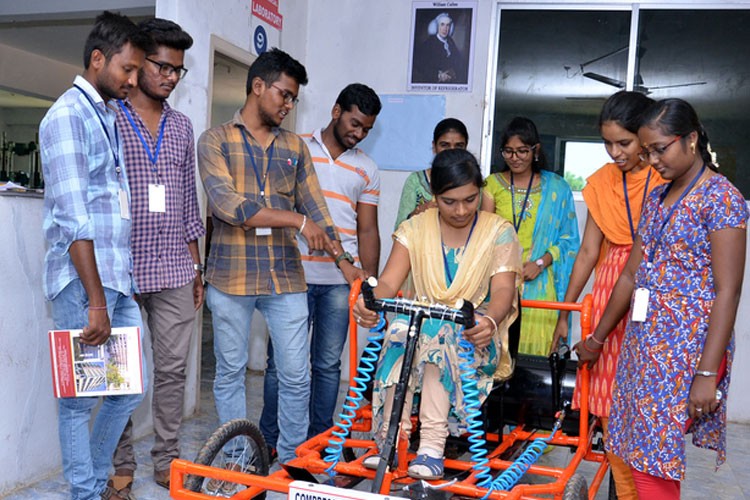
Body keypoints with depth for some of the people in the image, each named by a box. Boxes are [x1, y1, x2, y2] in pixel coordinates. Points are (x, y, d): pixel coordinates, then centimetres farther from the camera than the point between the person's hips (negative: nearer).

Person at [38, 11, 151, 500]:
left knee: (130, 389, 13)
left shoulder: (111, 116, 16)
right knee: (81, 398, 3)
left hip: (119, 278, 8)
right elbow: (74, 219, -17)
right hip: (82, 281, -8)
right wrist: (96, 301, -18)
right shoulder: (68, 115, -10)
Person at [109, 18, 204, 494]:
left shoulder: (182, 126, 13)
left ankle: (168, 459, 21)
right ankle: (122, 465, 19)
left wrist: (196, 267, 14)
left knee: (173, 368, 8)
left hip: (174, 270, 4)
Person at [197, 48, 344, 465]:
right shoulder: (215, 141, 1)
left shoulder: (295, 147, 13)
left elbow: (316, 207, 10)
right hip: (231, 276, -2)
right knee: (231, 373, 9)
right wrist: (297, 219, -18)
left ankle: (292, 460, 21)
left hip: (286, 277, 3)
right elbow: (227, 204, -13)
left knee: (296, 376, 3)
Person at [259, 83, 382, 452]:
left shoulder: (366, 169, 13)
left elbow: (367, 230, 12)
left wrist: (370, 279, 4)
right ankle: (269, 440, 18)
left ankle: (320, 439, 22)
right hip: (294, 274, -2)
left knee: (328, 364, 9)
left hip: (341, 280, 2)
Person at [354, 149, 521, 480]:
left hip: (476, 339, -2)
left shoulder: (499, 232, 0)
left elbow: (503, 289, -14)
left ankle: (432, 445, -34)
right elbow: (388, 282, -7)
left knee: (436, 331, -35)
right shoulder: (415, 229, 4)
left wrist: (489, 321, -38)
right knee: (400, 328, -33)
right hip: (425, 324, 2)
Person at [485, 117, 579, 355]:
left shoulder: (556, 188, 6)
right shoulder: (492, 184, 10)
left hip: (537, 286, -1)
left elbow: (568, 239, 6)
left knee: (534, 350, -3)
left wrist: (540, 263, -8)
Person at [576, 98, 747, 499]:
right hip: (643, 339, 7)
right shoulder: (657, 198, 12)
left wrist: (708, 372, -19)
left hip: (687, 344, -7)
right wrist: (597, 338, 19)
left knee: (653, 461, -3)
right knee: (633, 453, 9)